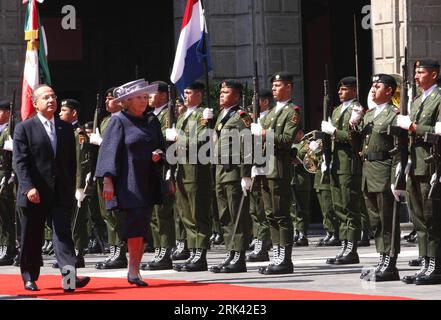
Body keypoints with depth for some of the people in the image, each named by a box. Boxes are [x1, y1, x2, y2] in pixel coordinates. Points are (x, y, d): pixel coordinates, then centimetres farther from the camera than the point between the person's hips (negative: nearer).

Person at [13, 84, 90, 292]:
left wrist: (71, 189, 10)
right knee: (31, 238, 8)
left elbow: (71, 162, 15)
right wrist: (28, 187, -18)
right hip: (35, 194, -2)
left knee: (63, 233, -11)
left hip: (61, 194, 2)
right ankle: (29, 277, 22)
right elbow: (20, 162, -7)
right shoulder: (24, 128, 0)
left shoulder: (66, 128, 12)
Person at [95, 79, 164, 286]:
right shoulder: (119, 121, -2)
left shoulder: (152, 121, 14)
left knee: (142, 226, 5)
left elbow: (161, 146, 23)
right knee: (136, 219, -15)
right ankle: (133, 269, -11)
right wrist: (108, 181, -13)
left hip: (148, 182, 6)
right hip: (128, 182, -6)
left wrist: (159, 154, -2)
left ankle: (134, 269, 10)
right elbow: (110, 151, -6)